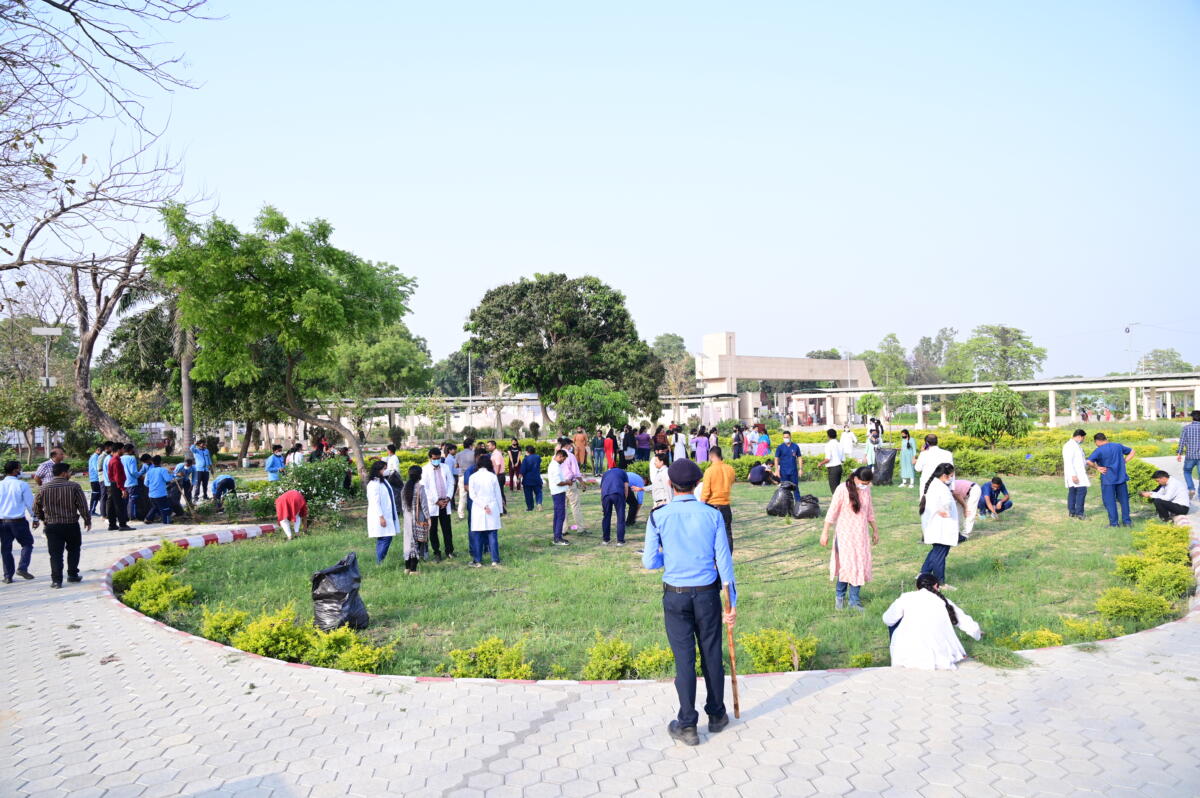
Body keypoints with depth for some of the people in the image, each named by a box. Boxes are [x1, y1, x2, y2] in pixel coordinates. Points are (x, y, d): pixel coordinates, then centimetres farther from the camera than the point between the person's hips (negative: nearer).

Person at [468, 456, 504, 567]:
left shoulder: (473, 477, -1)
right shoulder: (493, 476, 1)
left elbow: (472, 495, -8)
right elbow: (498, 495, 4)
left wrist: (483, 506, -9)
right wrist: (500, 510, 11)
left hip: (478, 509, -1)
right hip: (493, 507, 1)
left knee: (477, 536, 4)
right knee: (493, 535, 3)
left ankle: (478, 561, 4)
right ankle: (495, 560, 3)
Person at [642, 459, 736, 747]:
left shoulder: (658, 517, -8)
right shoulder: (712, 515, -5)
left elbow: (650, 563, -5)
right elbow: (724, 561, -3)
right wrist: (732, 602, 5)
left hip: (675, 596, -1)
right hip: (708, 593, 1)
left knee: (684, 658, 6)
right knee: (712, 654, 14)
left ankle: (687, 726, 14)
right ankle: (717, 715, 30)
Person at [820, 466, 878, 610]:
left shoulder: (867, 490, 4)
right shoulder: (842, 489, -12)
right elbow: (832, 512, -9)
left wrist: (875, 530, 23)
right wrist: (825, 532, -8)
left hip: (861, 535, 5)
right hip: (845, 534, -5)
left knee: (860, 565, 2)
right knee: (846, 565, -10)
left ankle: (855, 601, 11)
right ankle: (839, 596, 12)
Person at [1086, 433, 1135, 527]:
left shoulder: (1099, 450, -12)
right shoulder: (1118, 446, 6)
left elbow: (1089, 461, -25)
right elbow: (1131, 452, 19)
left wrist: (1097, 468, -11)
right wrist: (1123, 462, 12)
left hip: (1108, 479, -5)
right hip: (1121, 477, 5)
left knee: (1110, 501, 3)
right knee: (1124, 499, 14)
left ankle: (1113, 523, 5)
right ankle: (1127, 521, 18)